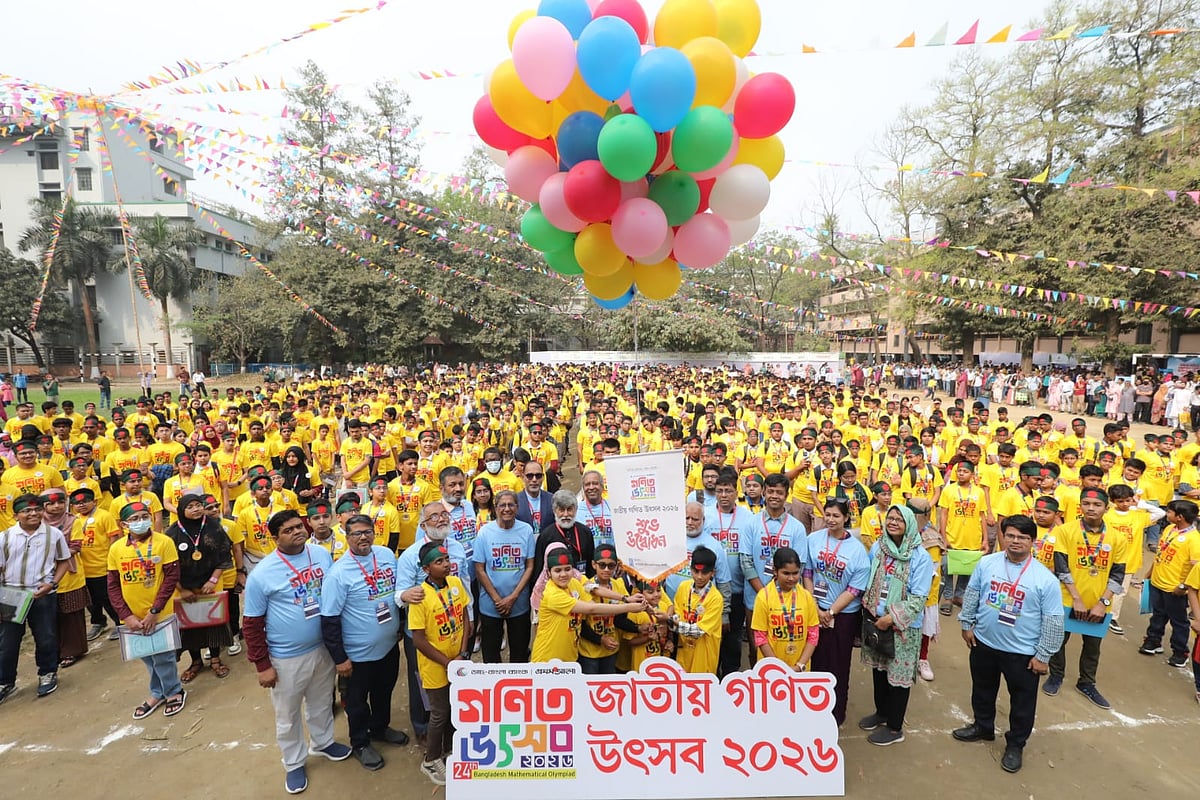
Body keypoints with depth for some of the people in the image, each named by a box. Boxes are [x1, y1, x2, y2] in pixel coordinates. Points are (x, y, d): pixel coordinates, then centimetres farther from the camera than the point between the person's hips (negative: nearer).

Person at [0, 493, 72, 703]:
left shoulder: (54, 534, -4)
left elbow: (63, 561, 5)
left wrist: (52, 584, -9)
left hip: (43, 595, -1)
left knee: (46, 638, 9)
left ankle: (47, 674, 29)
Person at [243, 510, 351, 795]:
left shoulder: (322, 554, -6)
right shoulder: (262, 573, -19)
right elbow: (252, 624, -11)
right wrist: (263, 665, -10)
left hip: (323, 647, 4)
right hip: (286, 657, -4)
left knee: (322, 702, 25)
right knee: (288, 716, 16)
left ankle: (322, 742, 50)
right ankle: (294, 763, 40)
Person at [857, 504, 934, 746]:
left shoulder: (921, 558, -15)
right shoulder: (877, 548, 0)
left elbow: (918, 598, -16)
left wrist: (892, 618, -20)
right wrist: (869, 612, 4)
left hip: (903, 626, -5)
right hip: (875, 620, 5)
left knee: (898, 675, 8)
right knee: (878, 669, 19)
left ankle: (895, 728, 25)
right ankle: (881, 712, 40)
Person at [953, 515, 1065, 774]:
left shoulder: (1045, 578, -16)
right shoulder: (986, 563, -7)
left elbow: (1053, 621, -11)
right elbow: (971, 595, 5)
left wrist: (1043, 655, -9)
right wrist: (967, 624, 6)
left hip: (1022, 652, -3)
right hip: (984, 643, 3)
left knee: (1022, 700, 14)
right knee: (982, 690, 22)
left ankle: (1015, 744, 35)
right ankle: (983, 727, 45)